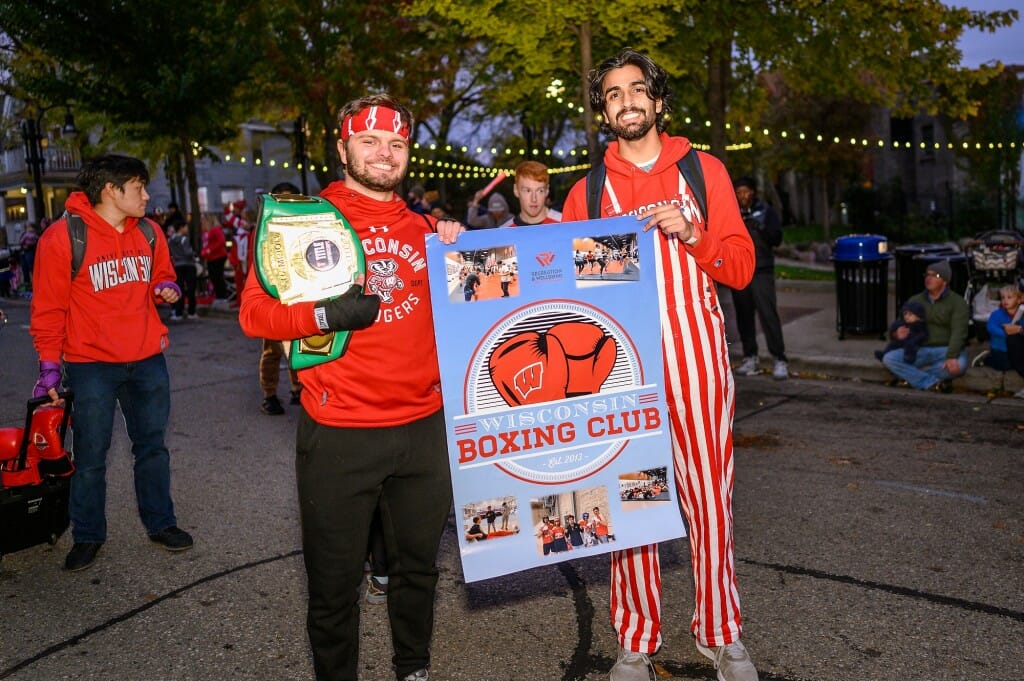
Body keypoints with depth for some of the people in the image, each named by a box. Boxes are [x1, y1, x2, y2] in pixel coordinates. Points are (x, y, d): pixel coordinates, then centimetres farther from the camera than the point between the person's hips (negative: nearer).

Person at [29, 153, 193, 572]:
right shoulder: (63, 237, -10)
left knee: (152, 446, 14)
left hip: (148, 360, 5)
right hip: (91, 365, -4)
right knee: (90, 456, 7)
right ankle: (87, 536, 24)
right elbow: (49, 308, -7)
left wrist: (166, 288, -3)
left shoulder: (149, 233, 5)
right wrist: (49, 367, -8)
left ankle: (160, 523, 29)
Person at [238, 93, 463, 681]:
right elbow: (255, 312, -6)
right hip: (338, 433, -4)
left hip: (424, 427, 4)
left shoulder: (425, 227, 11)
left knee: (419, 565, 18)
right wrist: (323, 314, -22)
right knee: (335, 582, 8)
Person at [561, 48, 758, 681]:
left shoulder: (704, 170, 9)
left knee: (710, 497, 4)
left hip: (695, 360, 0)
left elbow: (741, 268, 5)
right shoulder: (587, 192, 10)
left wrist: (691, 233, -11)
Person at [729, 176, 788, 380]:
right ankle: (750, 357, 16)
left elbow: (777, 239, 1)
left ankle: (780, 359, -10)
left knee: (768, 313, -11)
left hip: (761, 270, -2)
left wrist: (761, 228, -15)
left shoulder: (766, 211, 6)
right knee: (744, 315, 5)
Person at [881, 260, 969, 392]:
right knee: (888, 358, -23)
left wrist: (951, 357, -33)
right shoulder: (915, 300, 11)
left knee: (959, 365, -37)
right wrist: (898, 333, -16)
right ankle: (933, 383, -24)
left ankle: (911, 375, -19)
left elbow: (958, 332, -16)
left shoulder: (957, 302, -2)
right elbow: (898, 326, 12)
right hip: (920, 350, 3)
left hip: (946, 350, -3)